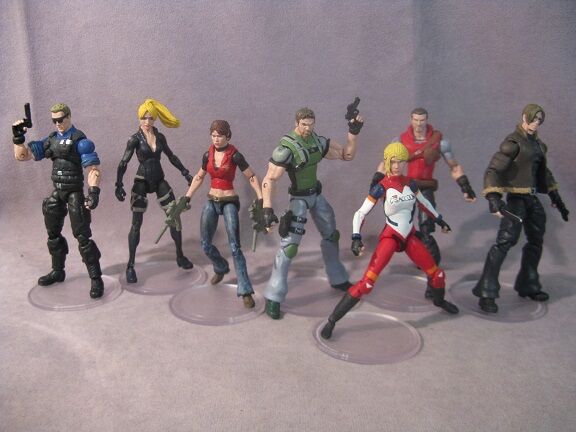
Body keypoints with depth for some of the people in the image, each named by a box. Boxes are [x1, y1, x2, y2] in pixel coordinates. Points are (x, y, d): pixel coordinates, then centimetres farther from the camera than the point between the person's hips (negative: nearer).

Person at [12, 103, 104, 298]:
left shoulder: (80, 141, -10)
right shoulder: (51, 140, 10)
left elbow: (93, 169, -16)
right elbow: (22, 156, 12)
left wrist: (94, 192, -28)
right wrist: (18, 138, -4)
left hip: (74, 193, -7)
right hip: (57, 192, 7)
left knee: (82, 236, -10)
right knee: (53, 233, 17)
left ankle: (96, 279, -5)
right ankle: (57, 271, 34)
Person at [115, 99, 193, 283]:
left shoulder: (160, 137, 4)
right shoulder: (135, 139, -9)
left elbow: (171, 156, 16)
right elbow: (123, 163, -13)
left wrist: (185, 173, 16)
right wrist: (119, 184, -24)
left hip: (159, 181, 4)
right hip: (142, 183, -4)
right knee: (136, 224, -4)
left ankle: (180, 256, 19)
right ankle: (130, 265, 5)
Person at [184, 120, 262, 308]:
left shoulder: (234, 156, -11)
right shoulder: (208, 155, 3)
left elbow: (252, 177, -7)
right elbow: (198, 177, 17)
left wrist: (261, 199, -16)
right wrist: (187, 198, 14)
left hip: (229, 202, -5)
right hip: (211, 202, 5)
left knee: (235, 246, -12)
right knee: (206, 245, 9)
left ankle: (245, 291, -10)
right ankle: (221, 268, 40)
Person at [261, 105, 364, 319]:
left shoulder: (318, 141, -2)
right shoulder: (286, 148, -22)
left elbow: (347, 155, 5)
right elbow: (269, 179, -26)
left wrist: (353, 132, -7)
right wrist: (267, 208, -36)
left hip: (317, 196, 7)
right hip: (299, 199, -7)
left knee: (331, 236, 18)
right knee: (289, 245, -13)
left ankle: (338, 279, 40)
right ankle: (273, 298, -5)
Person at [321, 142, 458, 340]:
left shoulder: (411, 184, 1)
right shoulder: (381, 187, -13)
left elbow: (424, 203, 20)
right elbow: (360, 213, -13)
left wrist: (439, 220, 28)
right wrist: (356, 238, -26)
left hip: (410, 237, 5)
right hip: (390, 237, -5)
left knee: (437, 274, 11)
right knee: (367, 283, -18)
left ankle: (439, 301, 47)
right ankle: (331, 321, -10)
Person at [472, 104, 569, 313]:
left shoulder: (538, 144, 15)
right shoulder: (514, 142, -10)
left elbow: (543, 172, 26)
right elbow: (493, 170, -18)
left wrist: (555, 197, 26)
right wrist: (493, 197, -31)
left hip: (532, 198, 9)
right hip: (516, 198, -9)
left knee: (536, 241, 16)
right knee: (506, 240, -19)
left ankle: (528, 286, 32)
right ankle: (486, 293, -19)